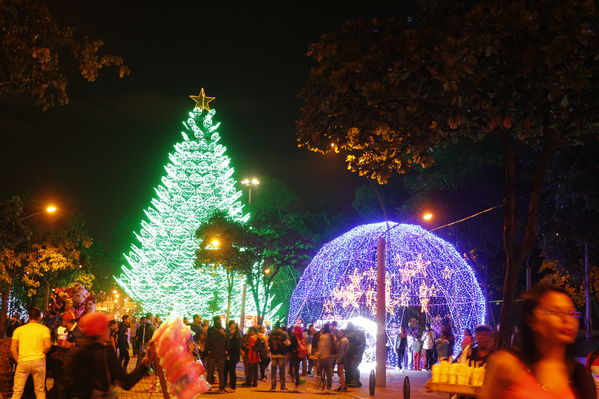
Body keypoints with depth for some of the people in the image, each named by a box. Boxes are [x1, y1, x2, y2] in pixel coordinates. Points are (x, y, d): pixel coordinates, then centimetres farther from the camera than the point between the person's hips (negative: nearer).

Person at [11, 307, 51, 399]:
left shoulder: (18, 329, 6)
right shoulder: (44, 329, 1)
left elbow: (13, 349, 0)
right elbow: (47, 346, -10)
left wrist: (18, 360, 11)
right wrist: (41, 354, 8)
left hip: (22, 362, 1)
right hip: (38, 361, -1)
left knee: (17, 391, 6)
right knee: (40, 391, 8)